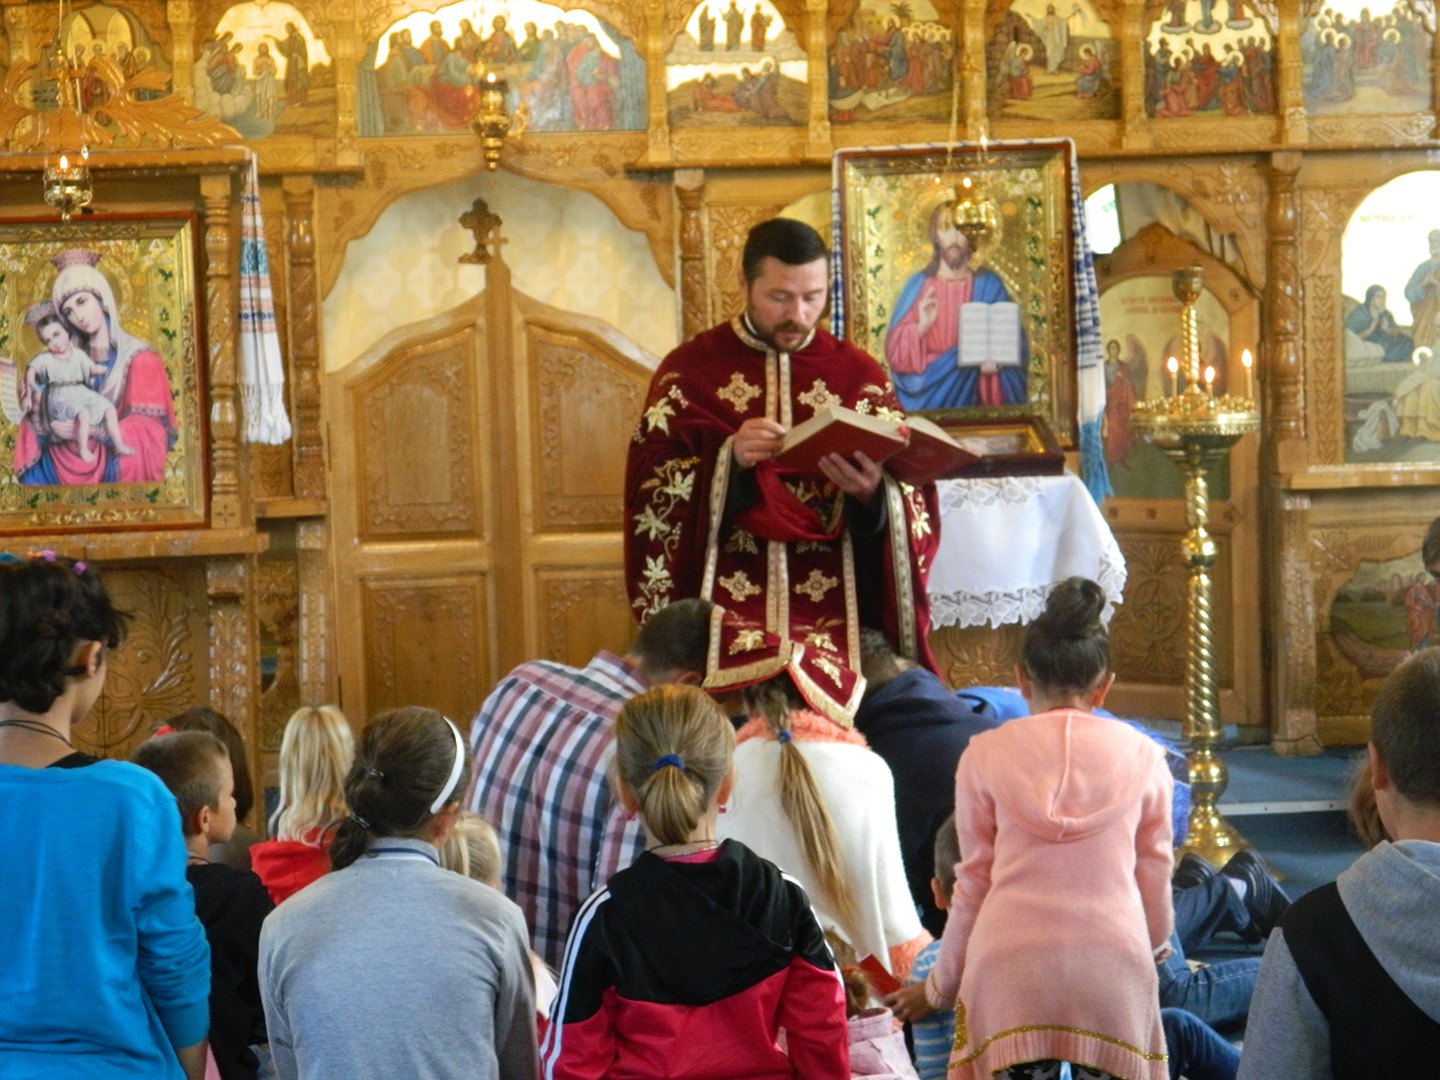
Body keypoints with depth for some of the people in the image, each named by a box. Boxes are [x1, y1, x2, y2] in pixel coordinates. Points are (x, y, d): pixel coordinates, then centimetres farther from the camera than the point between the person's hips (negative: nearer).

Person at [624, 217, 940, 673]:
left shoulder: (860, 376, 12)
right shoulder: (690, 370, 10)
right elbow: (650, 489, 1)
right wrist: (728, 461, -15)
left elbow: (914, 507, 7)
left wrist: (872, 494, -15)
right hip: (725, 605, -1)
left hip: (832, 604, 1)